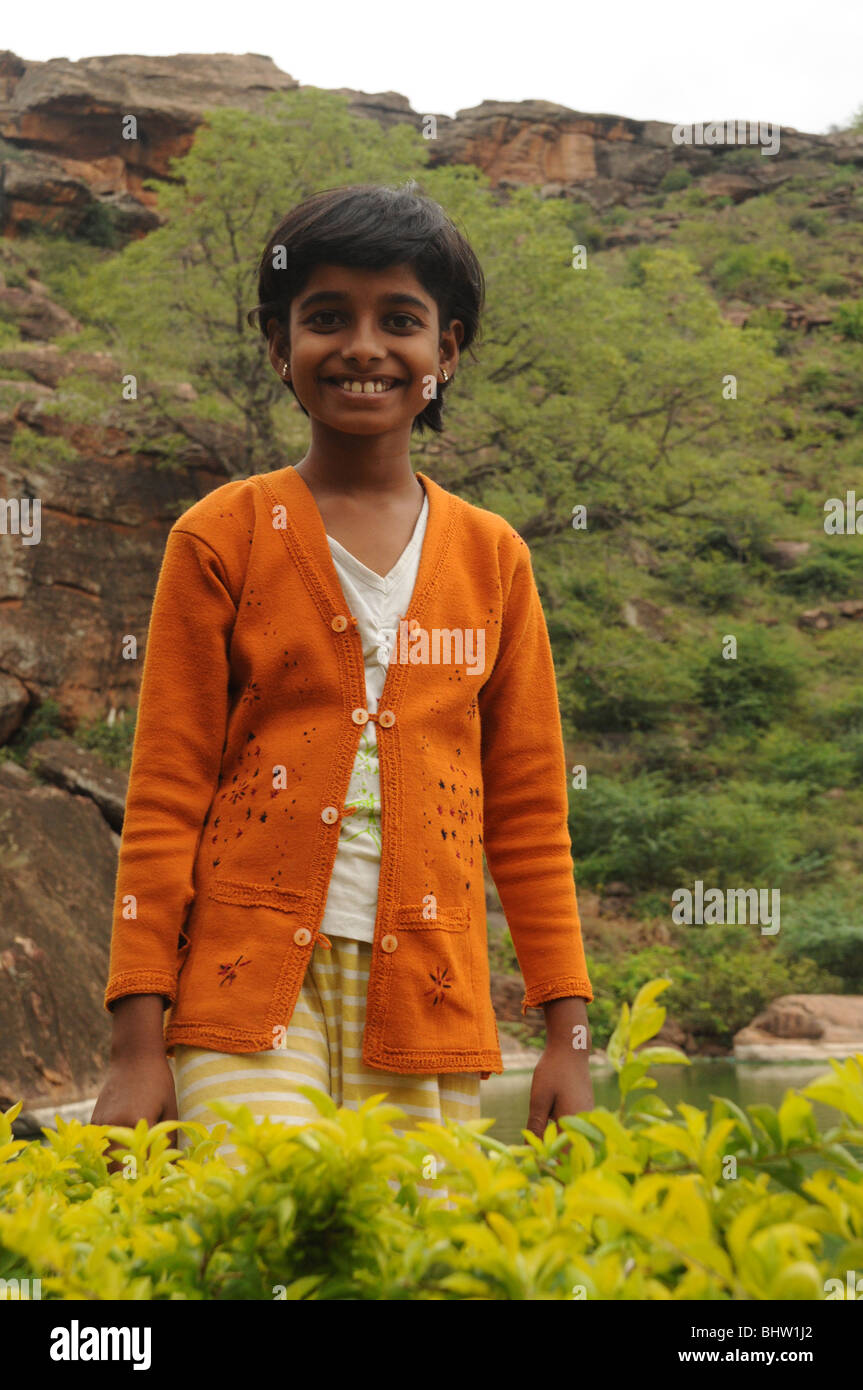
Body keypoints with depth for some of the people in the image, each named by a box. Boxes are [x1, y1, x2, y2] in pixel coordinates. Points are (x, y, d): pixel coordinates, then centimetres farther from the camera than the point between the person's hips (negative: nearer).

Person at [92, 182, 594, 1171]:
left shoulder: (492, 560, 9)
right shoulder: (222, 539, 2)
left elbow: (529, 811, 12)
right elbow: (164, 797, 2)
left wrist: (568, 1035, 8)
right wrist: (139, 1046, -3)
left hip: (427, 1008, 3)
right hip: (251, 992, -2)